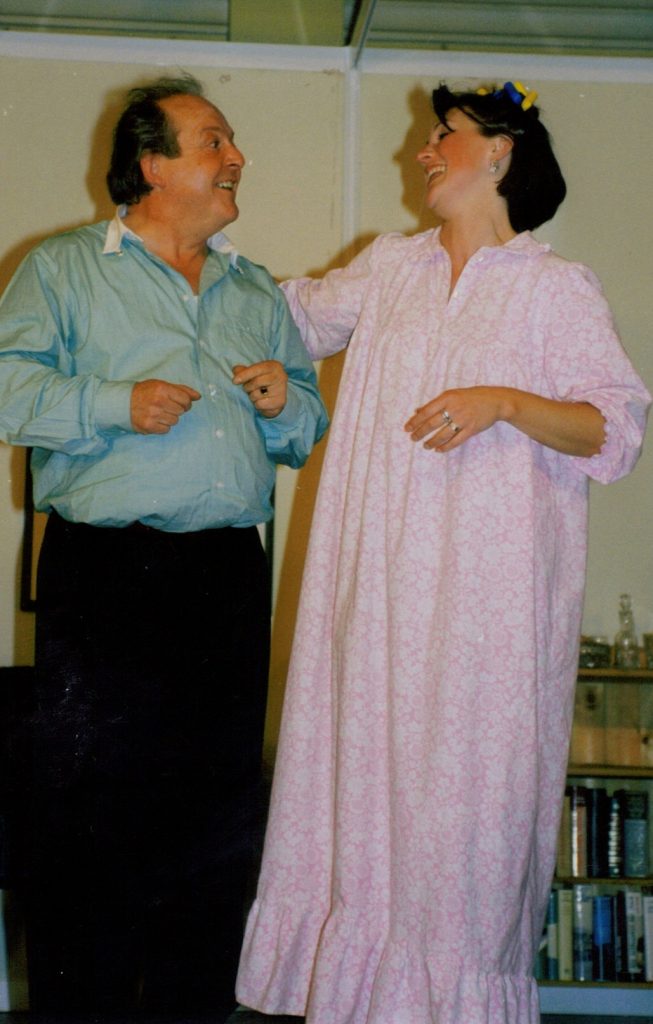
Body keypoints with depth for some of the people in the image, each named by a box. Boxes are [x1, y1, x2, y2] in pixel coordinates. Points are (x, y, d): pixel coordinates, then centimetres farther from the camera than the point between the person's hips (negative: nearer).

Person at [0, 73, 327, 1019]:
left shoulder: (257, 292, 21)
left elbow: (307, 433, 23)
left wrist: (287, 402, 1)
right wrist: (117, 403, -15)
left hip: (230, 579, 5)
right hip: (104, 575, -4)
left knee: (217, 818, 7)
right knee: (88, 813, -4)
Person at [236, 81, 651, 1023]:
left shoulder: (557, 288, 2)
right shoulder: (390, 266, 17)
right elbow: (299, 314, 33)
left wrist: (504, 402, -18)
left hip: (486, 589, -4)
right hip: (383, 584, 5)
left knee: (464, 787, -5)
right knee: (367, 770, 3)